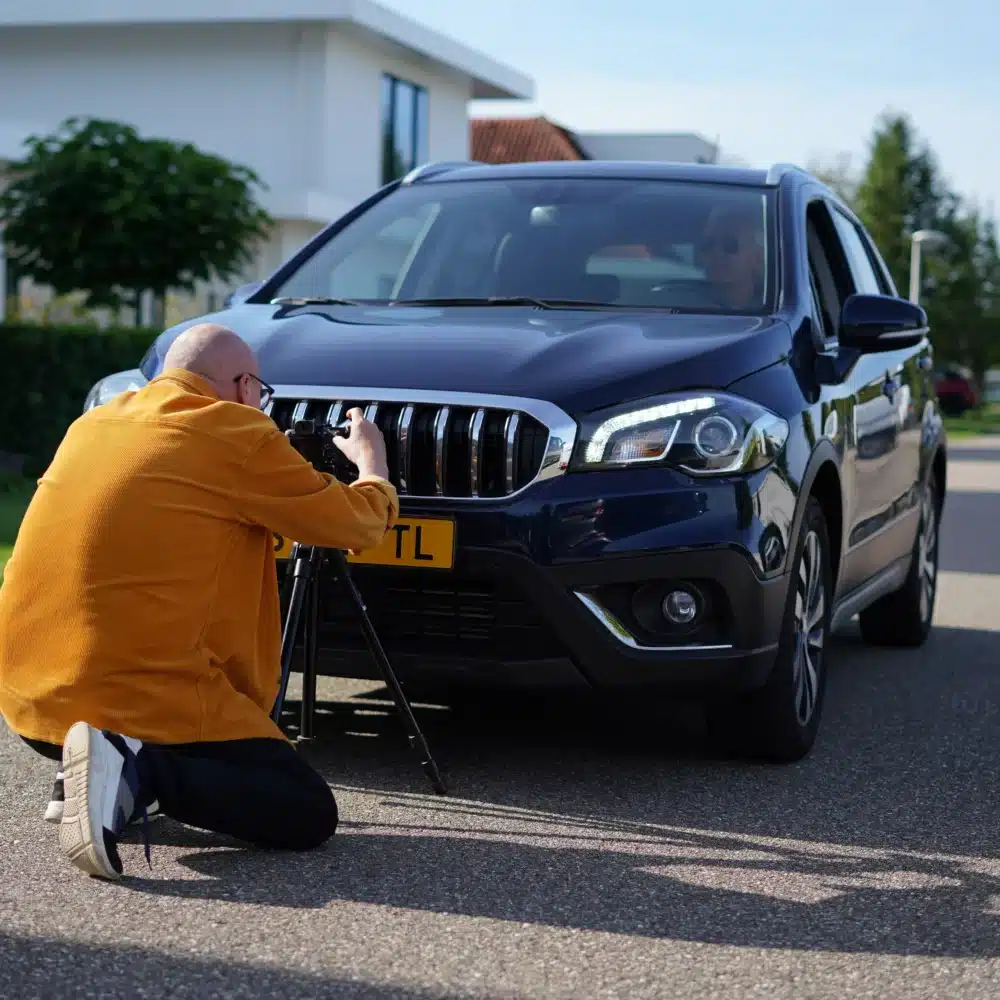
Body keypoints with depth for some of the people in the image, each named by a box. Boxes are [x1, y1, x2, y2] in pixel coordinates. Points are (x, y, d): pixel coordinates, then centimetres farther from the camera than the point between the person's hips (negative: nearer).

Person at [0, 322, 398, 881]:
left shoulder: (93, 423, 16)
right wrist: (372, 466, 27)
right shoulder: (237, 434, -4)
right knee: (310, 814, 2)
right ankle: (138, 773, -18)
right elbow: (356, 523, 6)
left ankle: (101, 773, 8)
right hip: (142, 702, -8)